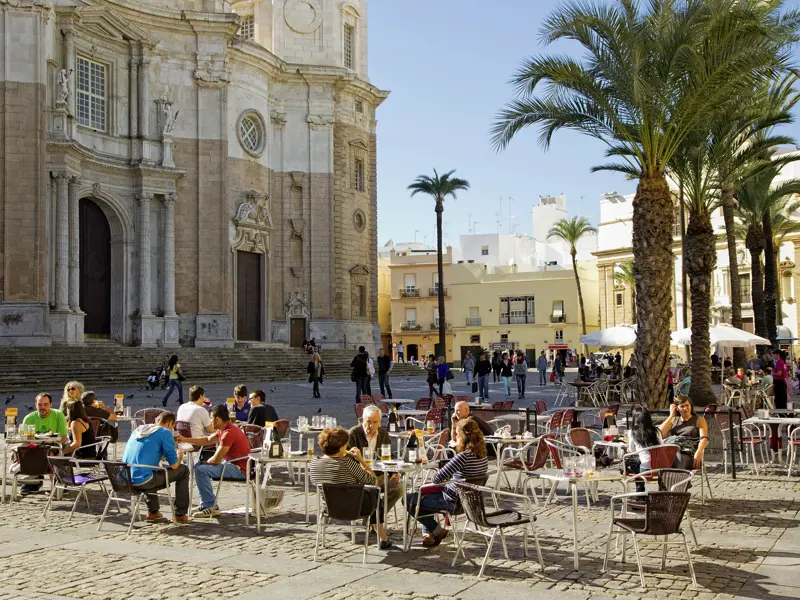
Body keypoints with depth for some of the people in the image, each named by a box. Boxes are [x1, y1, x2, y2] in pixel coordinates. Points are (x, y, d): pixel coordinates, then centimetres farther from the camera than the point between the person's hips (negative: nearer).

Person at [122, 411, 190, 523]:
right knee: (183, 470, 9)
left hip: (125, 480, 8)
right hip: (142, 482, -7)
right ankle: (180, 514, 14)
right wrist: (179, 457, 18)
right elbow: (174, 465, -4)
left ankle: (152, 512, 32)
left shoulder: (139, 429, 18)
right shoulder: (165, 432, -3)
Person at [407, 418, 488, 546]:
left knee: (409, 501, 4)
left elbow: (437, 478, -26)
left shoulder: (464, 456, -28)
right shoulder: (482, 454, -1)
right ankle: (427, 533, 25)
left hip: (452, 500, -9)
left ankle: (437, 531, 15)